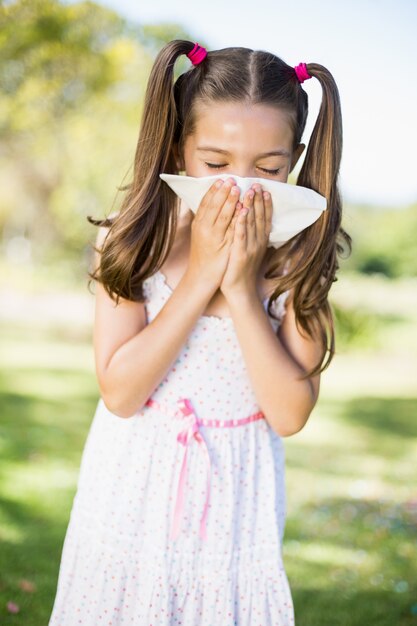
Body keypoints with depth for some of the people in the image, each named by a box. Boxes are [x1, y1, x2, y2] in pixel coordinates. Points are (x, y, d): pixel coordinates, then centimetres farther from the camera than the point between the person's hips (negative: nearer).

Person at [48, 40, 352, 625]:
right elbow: (119, 391, -18)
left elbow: (290, 414, -16)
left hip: (234, 501, 0)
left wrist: (242, 286, -23)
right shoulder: (133, 240, -12)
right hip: (134, 490, 0)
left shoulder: (298, 260, -11)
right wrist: (200, 276, -23)